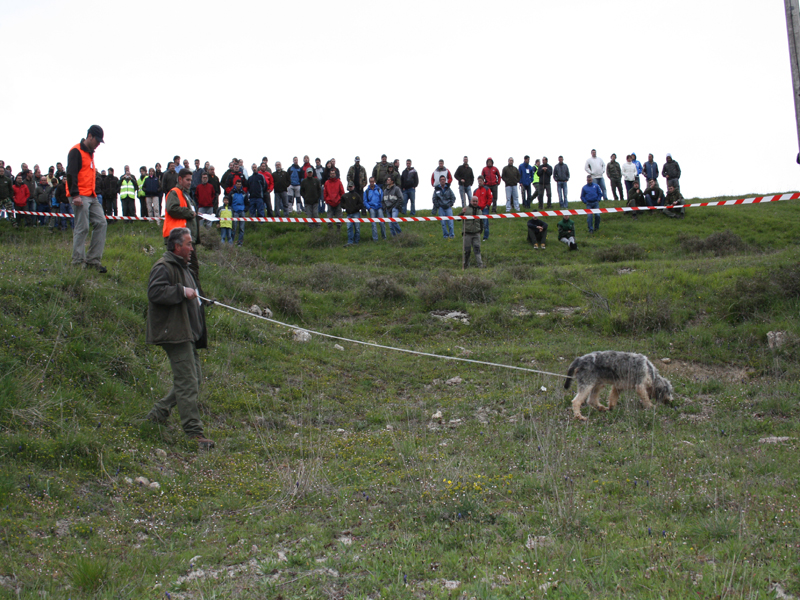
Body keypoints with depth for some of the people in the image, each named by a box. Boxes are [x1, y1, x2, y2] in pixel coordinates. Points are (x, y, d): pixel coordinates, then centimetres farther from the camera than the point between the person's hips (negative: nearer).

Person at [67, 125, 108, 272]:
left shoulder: (90, 153, 21)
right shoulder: (76, 151, -8)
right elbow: (71, 174, -16)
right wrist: (75, 195, -22)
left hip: (91, 197, 9)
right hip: (79, 197, -9)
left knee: (101, 223, 2)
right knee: (81, 228, -8)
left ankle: (93, 259, 5)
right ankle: (78, 262, -3)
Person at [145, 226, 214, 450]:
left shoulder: (182, 267, 22)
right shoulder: (163, 267, -11)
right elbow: (155, 292, -25)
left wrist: (195, 297, 19)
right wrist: (182, 292, -22)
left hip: (188, 334, 11)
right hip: (174, 334, -11)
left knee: (194, 380, 13)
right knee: (187, 383, -11)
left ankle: (157, 413, 22)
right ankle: (194, 432, -10)